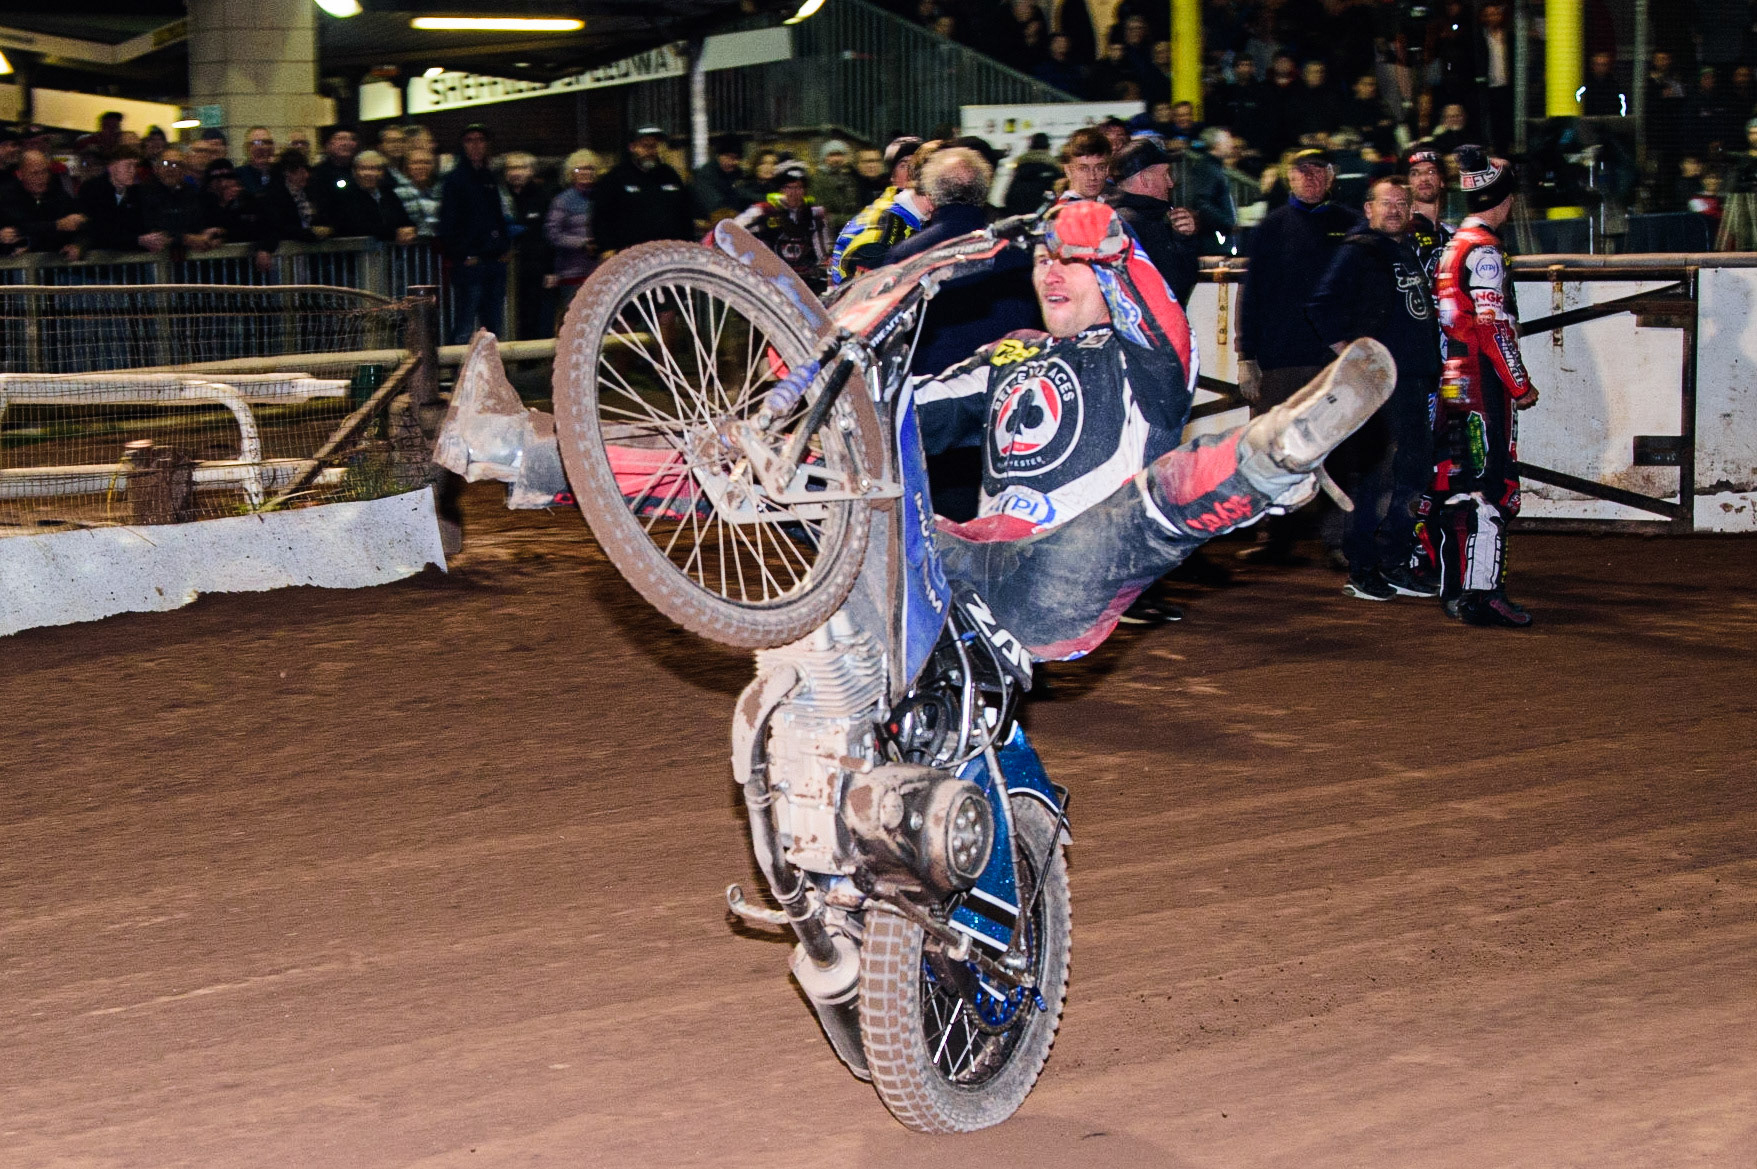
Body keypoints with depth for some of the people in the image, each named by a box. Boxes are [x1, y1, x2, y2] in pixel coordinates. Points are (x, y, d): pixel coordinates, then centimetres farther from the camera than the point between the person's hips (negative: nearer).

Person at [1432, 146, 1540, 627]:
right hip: (1483, 386, -10)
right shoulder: (1484, 249, -13)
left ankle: (1455, 588, 18)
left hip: (1453, 383, 10)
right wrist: (1521, 385, -12)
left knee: (1457, 486, 13)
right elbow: (1493, 327, -19)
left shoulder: (1454, 245, 17)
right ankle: (1483, 593, -13)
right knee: (1494, 489, -10)